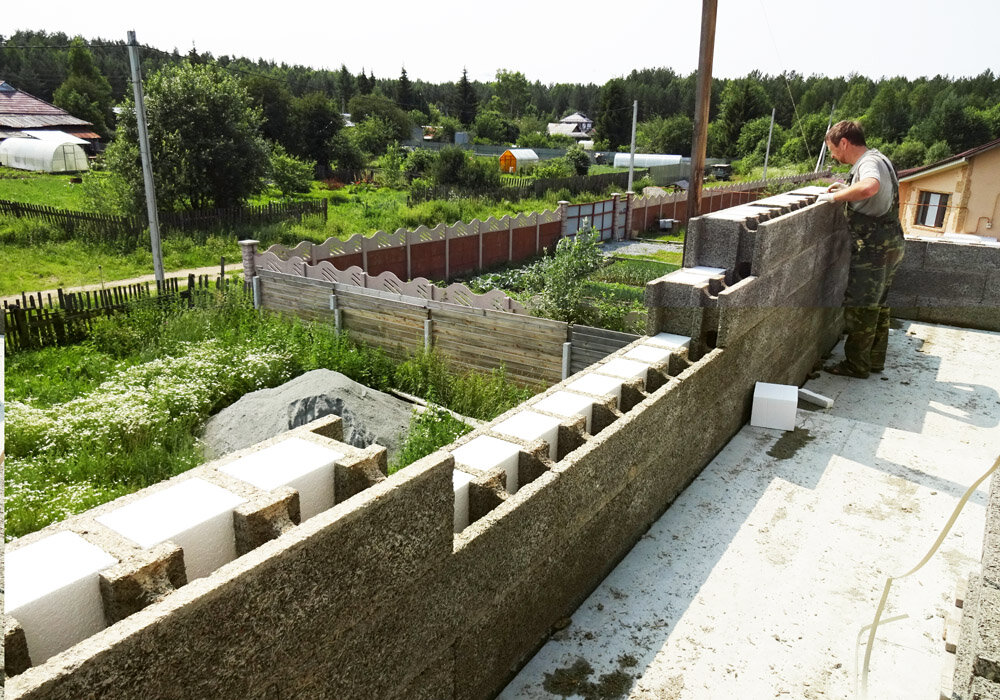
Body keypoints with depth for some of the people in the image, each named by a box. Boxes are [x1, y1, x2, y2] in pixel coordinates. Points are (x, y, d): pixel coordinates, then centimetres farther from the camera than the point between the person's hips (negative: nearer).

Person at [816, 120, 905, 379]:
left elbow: (870, 187, -42)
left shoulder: (869, 163, -18)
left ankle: (855, 365, 8)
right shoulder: (877, 159, 14)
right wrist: (847, 189, 18)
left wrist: (835, 196, -29)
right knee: (877, 305, 18)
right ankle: (875, 360, 29)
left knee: (860, 307, -1)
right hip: (889, 244, 10)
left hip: (874, 248, -10)